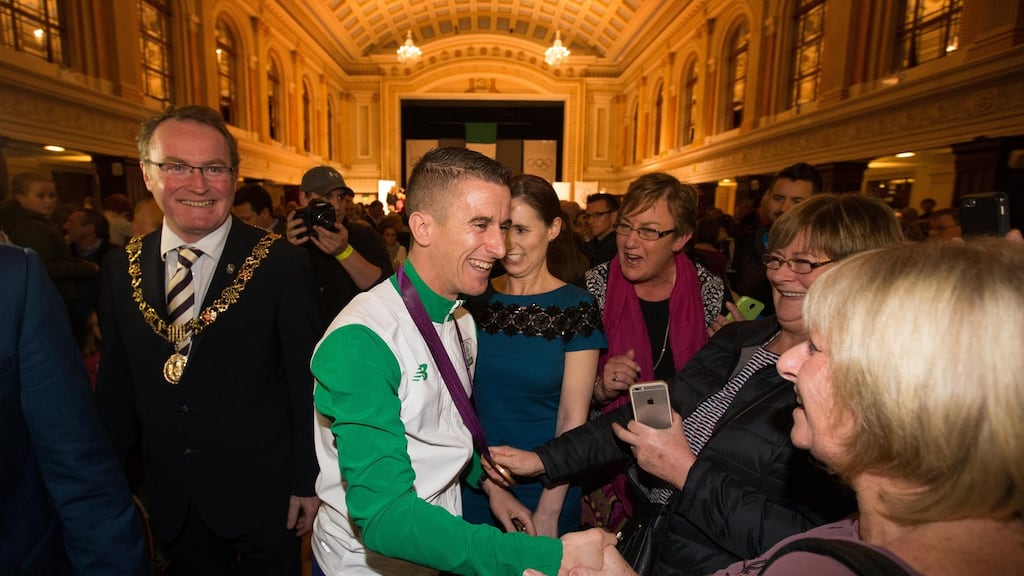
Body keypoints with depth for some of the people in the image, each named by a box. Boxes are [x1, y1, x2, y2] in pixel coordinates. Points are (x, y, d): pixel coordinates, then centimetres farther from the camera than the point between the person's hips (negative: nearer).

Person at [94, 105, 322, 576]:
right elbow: (115, 386, 6)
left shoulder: (281, 263, -14)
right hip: (171, 501, 4)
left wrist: (309, 482, -7)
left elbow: (308, 382, -10)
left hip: (262, 496, -3)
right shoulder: (121, 268, -2)